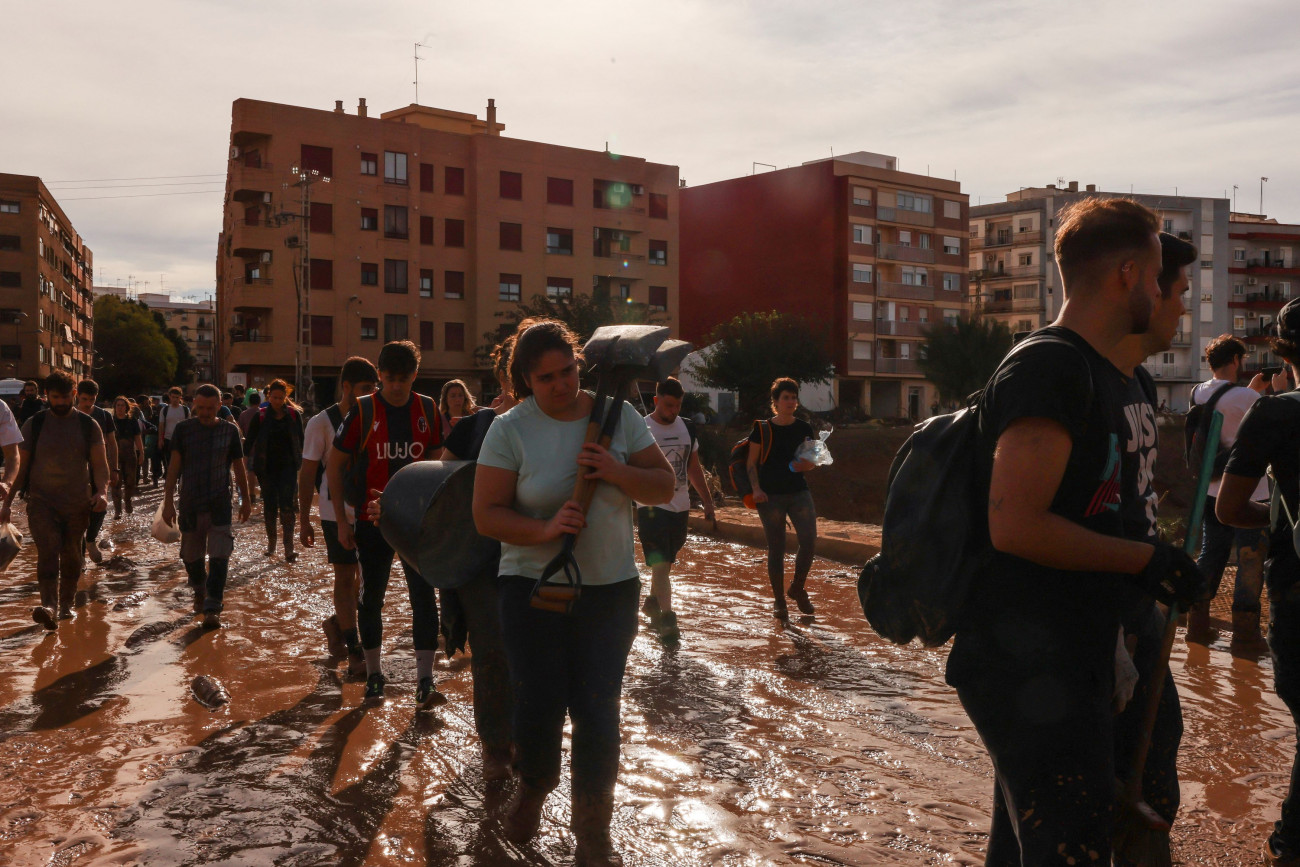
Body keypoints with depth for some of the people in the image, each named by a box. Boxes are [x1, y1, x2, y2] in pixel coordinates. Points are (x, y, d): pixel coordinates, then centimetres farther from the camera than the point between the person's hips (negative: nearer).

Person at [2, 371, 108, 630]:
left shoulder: (88, 425, 3)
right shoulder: (34, 424, 3)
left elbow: (99, 463, 0)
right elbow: (21, 465, 7)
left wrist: (102, 491, -18)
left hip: (78, 504, 1)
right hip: (42, 502, -1)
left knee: (71, 557, 8)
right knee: (48, 552, -18)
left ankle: (66, 604, 23)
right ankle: (49, 605, -28)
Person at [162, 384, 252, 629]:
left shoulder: (230, 430, 3)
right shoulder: (183, 429, 1)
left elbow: (239, 467, 11)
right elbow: (173, 468, 0)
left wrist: (246, 500, 13)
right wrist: (168, 501, -6)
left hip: (220, 505, -1)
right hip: (190, 505, 1)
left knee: (219, 558, -9)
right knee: (192, 557, 11)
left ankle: (213, 609, -6)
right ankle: (200, 594, 37)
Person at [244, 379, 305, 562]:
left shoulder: (294, 415, 2)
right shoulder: (260, 416, -1)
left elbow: (300, 441, 10)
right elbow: (249, 442, 1)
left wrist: (301, 462, 10)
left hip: (288, 467, -1)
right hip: (267, 468, 1)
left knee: (287, 505, -10)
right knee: (269, 505, 8)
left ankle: (289, 547, -11)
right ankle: (271, 543, 23)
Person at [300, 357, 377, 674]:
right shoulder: (322, 422, -8)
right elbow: (307, 473, -5)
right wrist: (304, 520, -6)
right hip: (337, 513, -4)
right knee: (345, 577, 3)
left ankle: (337, 622, 34)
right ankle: (355, 652, 11)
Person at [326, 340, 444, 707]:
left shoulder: (428, 410, 2)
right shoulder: (363, 411, -6)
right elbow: (334, 466, 0)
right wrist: (342, 520, -3)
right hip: (373, 521, -1)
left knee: (424, 596, -5)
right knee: (371, 597, 8)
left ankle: (424, 682, 0)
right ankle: (374, 675, 24)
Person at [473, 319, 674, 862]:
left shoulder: (616, 415, -1)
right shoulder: (510, 429, -7)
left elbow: (665, 487, 1)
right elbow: (486, 515, -9)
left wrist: (616, 472, -18)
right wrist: (544, 530, -25)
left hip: (611, 588, 2)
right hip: (533, 587, -1)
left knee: (597, 711, 5)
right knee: (538, 706, 3)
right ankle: (532, 787, 39)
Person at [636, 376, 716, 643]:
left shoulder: (687, 428, 9)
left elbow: (694, 468, 18)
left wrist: (707, 501, 17)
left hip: (680, 506, 6)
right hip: (652, 507, -6)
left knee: (666, 561, 16)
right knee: (660, 563, -11)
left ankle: (653, 601, 36)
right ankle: (667, 619, -9)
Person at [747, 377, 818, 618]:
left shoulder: (804, 428, 7)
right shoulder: (762, 429, 0)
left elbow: (812, 462, 12)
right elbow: (751, 463, 1)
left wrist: (807, 464, -12)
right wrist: (756, 489, -13)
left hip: (798, 492, 2)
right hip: (770, 495, -2)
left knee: (809, 539, -13)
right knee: (776, 548, 2)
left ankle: (797, 588, 10)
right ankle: (778, 600, 16)